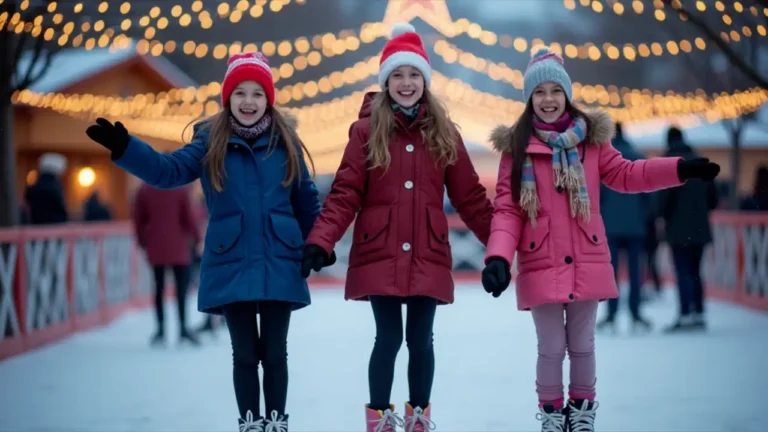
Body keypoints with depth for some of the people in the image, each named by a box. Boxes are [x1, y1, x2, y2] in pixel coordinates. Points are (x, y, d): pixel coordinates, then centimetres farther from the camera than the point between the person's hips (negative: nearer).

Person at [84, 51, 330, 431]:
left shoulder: (285, 141, 3)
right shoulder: (210, 142, 1)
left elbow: (307, 200, 9)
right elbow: (167, 170, -11)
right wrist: (124, 148, -25)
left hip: (279, 266, 0)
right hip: (231, 266, 0)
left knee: (274, 351, 8)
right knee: (245, 352, 7)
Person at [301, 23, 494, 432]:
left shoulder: (443, 132, 7)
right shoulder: (367, 130, 0)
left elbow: (470, 196, 8)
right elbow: (345, 194, -5)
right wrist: (319, 242, -17)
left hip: (427, 257, 2)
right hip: (379, 256, -2)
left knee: (420, 339, 6)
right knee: (388, 338, -2)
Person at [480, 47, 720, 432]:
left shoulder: (590, 137, 3)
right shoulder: (516, 146, -3)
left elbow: (623, 174, 10)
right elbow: (507, 210, -5)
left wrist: (681, 169, 0)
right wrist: (498, 257, -19)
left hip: (586, 263, 2)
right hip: (541, 266, -2)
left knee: (582, 345, 13)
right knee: (551, 347, 6)